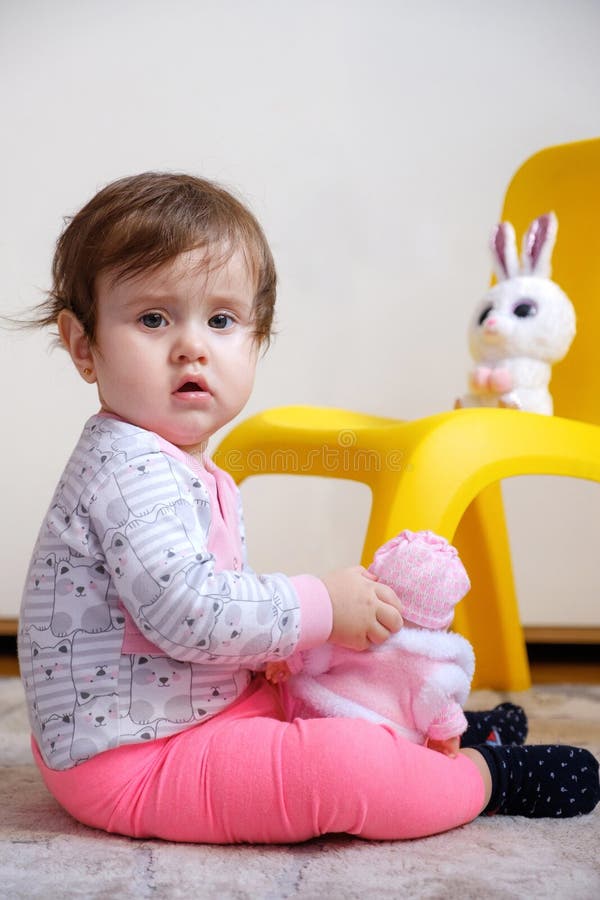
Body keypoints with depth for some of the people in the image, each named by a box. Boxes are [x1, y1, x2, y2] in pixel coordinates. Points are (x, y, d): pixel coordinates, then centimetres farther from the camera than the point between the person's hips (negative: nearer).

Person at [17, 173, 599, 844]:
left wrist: (280, 643, 4)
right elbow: (186, 611, -31)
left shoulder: (193, 475, 12)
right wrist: (321, 607, -20)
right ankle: (487, 777, 1)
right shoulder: (129, 468, -23)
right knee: (342, 767, -20)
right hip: (132, 762, -11)